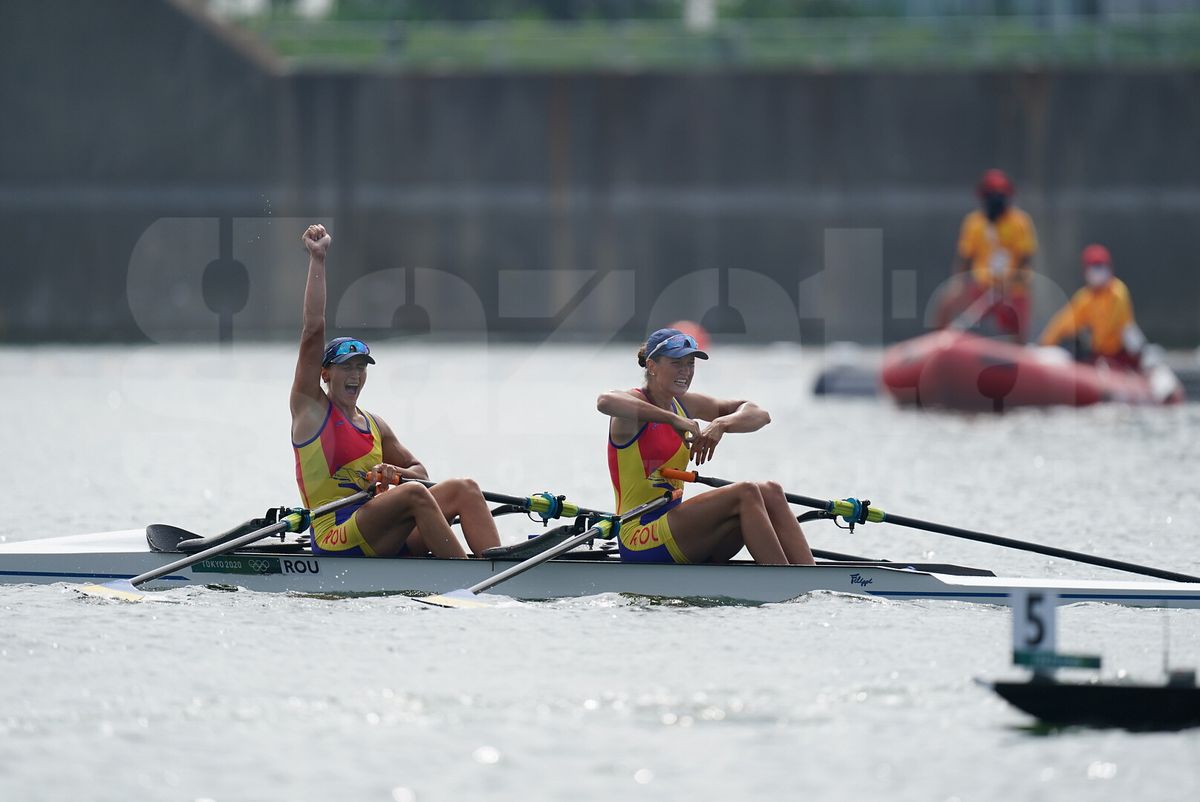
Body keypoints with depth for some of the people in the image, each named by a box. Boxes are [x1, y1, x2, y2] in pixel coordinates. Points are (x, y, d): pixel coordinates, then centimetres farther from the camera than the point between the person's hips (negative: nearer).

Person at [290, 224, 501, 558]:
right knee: (413, 494, -30)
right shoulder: (311, 406, 6)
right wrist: (317, 260, -4)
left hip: (384, 543, 7)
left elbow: (419, 472, 24)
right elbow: (313, 331, -2)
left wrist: (396, 474, -2)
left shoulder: (375, 426, 23)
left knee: (463, 489, -11)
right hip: (337, 539, -7)